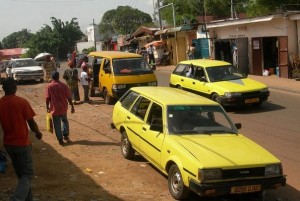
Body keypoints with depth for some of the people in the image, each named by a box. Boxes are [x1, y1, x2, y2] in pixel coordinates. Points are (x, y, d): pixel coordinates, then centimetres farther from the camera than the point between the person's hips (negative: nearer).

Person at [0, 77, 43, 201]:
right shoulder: (22, 102, -14)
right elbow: (31, 123, -10)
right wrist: (38, 133, 10)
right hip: (22, 143, -5)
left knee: (21, 174, 19)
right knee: (27, 175, 1)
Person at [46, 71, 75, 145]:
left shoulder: (49, 86, -7)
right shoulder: (64, 85, -5)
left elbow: (47, 98, -8)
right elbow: (69, 97, -4)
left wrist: (47, 107, 4)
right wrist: (72, 106, 4)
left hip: (54, 108, -1)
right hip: (63, 107, 1)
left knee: (57, 124, 6)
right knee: (65, 121, 24)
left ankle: (60, 139, 6)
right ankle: (66, 135, 22)